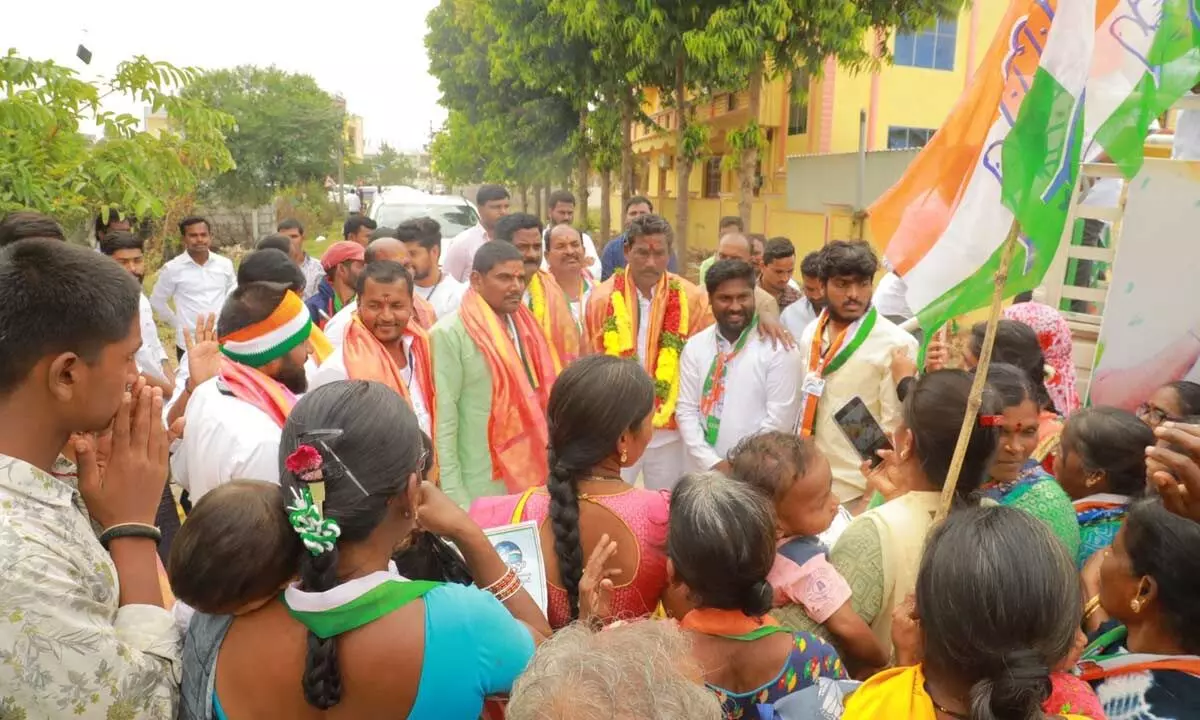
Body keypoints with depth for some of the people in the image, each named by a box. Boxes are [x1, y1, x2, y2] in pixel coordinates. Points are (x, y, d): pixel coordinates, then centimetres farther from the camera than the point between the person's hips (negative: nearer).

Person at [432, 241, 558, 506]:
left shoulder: (524, 327, 8)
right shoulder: (449, 335, -13)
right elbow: (443, 421, -15)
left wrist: (550, 467, 10)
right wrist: (453, 495, -16)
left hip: (531, 481, 6)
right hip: (480, 489, -6)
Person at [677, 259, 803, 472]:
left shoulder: (779, 348, -8)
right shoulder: (695, 346, 2)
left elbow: (779, 419, -11)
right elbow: (686, 410, 1)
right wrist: (712, 463, -9)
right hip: (703, 470, 3)